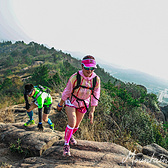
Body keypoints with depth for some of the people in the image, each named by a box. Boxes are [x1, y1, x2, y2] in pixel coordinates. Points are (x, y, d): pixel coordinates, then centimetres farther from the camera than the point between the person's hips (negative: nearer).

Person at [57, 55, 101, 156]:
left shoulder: (96, 79, -18)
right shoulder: (75, 77, -27)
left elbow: (95, 96, -7)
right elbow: (67, 92, -14)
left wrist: (92, 111, -8)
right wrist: (60, 104, -3)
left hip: (83, 104, 4)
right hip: (71, 102, -3)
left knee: (77, 125, 15)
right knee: (72, 123, -18)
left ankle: (70, 135, 47)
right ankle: (66, 145, 2)